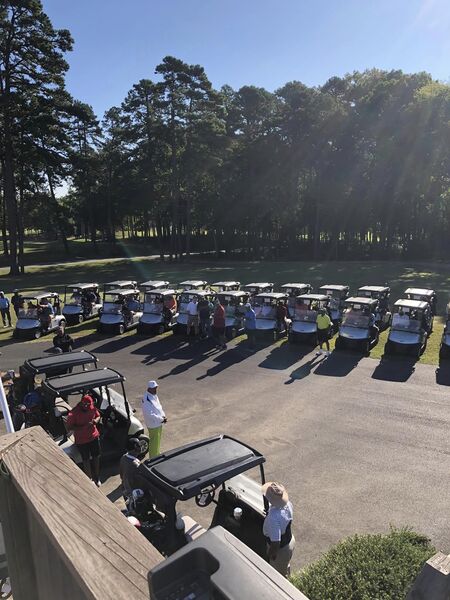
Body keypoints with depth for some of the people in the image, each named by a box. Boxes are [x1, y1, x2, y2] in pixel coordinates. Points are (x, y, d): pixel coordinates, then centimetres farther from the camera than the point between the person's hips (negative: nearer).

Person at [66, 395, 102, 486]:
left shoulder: (92, 408, -11)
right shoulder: (73, 413, -25)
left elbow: (98, 416, 6)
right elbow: (69, 427, -21)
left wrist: (96, 420, -18)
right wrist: (84, 427, -31)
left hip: (94, 437, 4)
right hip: (81, 441, -4)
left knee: (96, 457, 16)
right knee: (86, 460, 12)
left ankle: (97, 477, 37)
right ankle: (90, 479, 33)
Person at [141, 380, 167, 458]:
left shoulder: (154, 396, 4)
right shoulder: (146, 399, -25)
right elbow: (149, 414, -27)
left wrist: (163, 416, -3)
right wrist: (161, 419, -20)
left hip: (158, 423, 9)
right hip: (153, 424, -9)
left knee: (157, 441, 23)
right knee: (154, 442, 3)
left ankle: (157, 455, 40)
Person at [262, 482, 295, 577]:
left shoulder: (274, 518, -43)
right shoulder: (287, 503, -19)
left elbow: (275, 543, -34)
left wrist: (270, 557, -17)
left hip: (281, 549, -7)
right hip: (290, 541, 7)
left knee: (279, 574, 23)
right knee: (286, 566, 35)